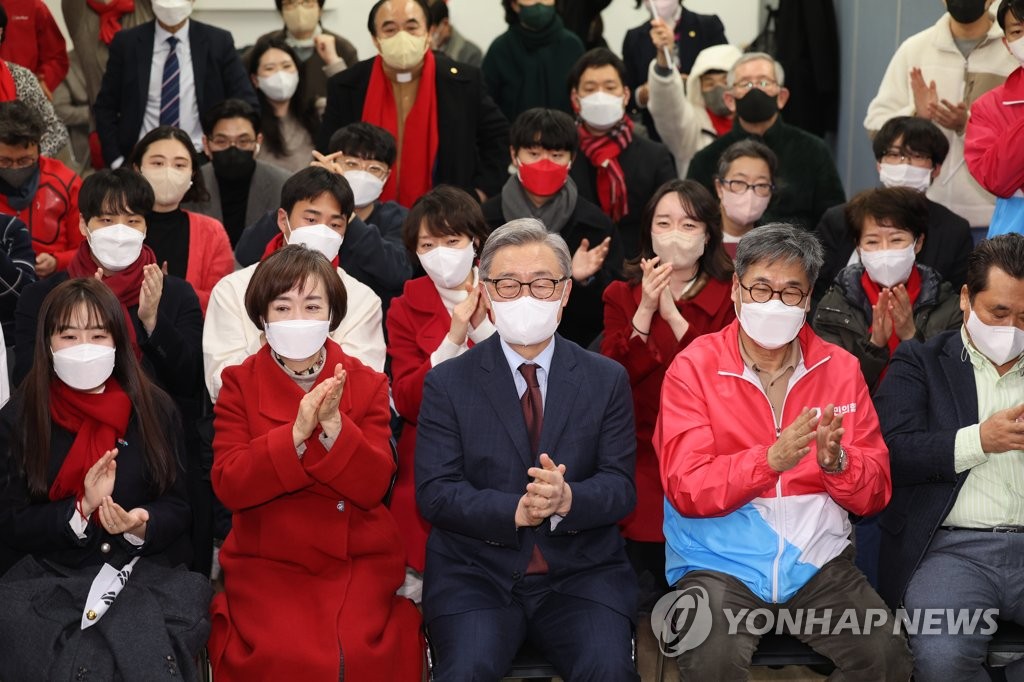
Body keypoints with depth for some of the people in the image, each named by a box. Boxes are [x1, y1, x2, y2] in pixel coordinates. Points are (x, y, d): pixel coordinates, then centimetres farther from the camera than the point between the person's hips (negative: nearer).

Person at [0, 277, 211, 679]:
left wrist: (141, 526, -17)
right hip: (48, 579, 0)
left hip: (146, 573, 0)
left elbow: (179, 507, 6)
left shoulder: (156, 409, 6)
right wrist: (82, 510, -16)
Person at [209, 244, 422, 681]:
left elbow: (373, 487, -6)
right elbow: (229, 487, -9)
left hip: (358, 562, 1)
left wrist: (334, 427, -23)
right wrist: (295, 435, -24)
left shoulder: (367, 384, 6)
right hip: (266, 564, -1)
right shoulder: (239, 384, 4)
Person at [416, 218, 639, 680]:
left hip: (582, 574, 1)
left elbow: (621, 487, 1)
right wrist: (514, 511, -20)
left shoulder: (607, 379, 8)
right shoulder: (447, 383, 4)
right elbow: (435, 493, -4)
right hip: (476, 575, -1)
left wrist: (567, 499, -21)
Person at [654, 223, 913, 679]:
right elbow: (686, 489, -11)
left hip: (817, 560, 3)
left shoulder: (841, 368, 7)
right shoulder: (693, 368, -2)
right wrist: (770, 459, -25)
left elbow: (876, 494, 6)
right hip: (720, 562, -3)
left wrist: (836, 462, -16)